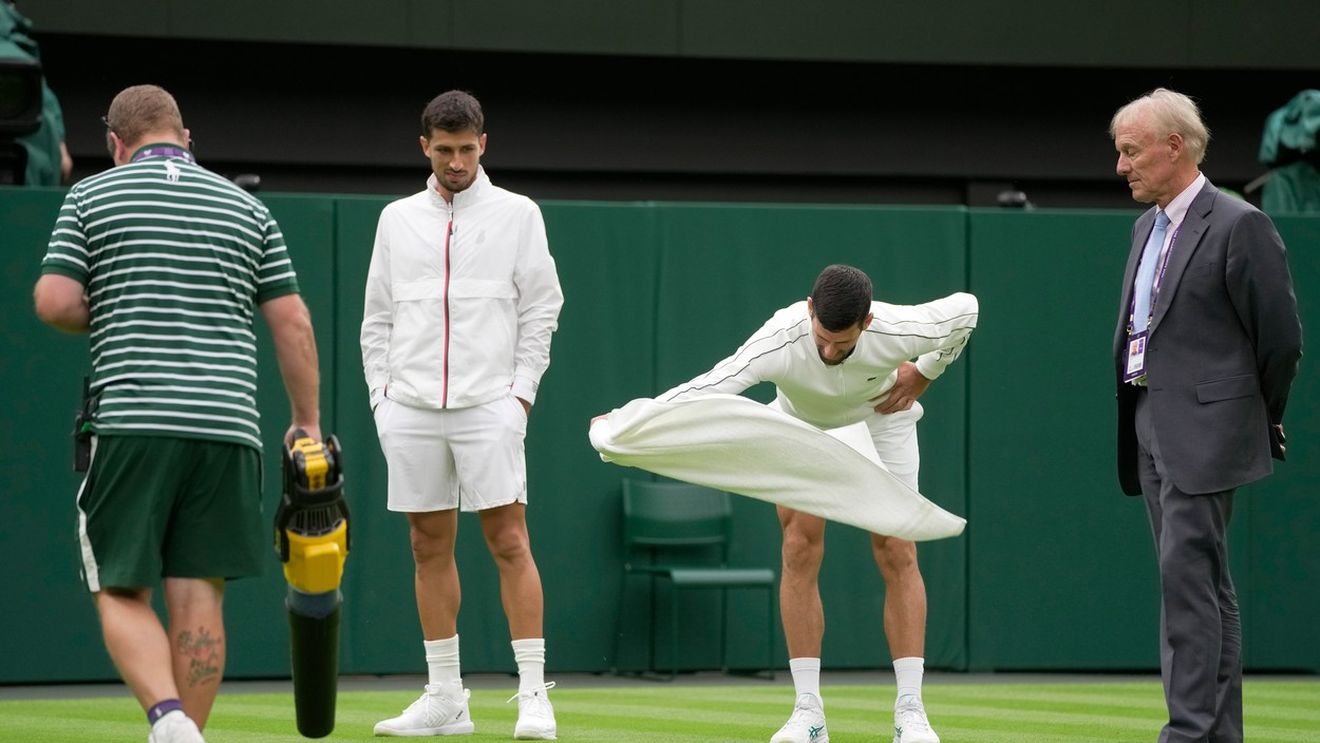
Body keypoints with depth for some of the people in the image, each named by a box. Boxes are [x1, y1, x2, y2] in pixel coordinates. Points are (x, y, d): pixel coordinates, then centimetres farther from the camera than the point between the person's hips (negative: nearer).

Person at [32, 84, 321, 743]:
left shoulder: (91, 197, 6)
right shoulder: (246, 208, 13)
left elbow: (53, 301, -3)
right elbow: (292, 323, 10)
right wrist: (308, 424, 16)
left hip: (131, 423, -2)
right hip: (228, 426, 3)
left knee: (122, 593, 2)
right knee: (198, 596, 6)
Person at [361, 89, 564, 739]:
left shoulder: (517, 215, 4)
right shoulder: (398, 219, 12)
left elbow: (541, 307, 4)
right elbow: (377, 316, 15)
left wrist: (521, 388, -4)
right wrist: (381, 392, 6)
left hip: (489, 406, -3)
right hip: (411, 410, 3)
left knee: (509, 543, -8)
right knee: (430, 547, 5)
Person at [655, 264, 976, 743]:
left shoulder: (897, 332, -36)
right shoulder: (781, 341, -40)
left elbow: (965, 308, -16)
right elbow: (713, 385, -50)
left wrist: (924, 374, -9)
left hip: (881, 418, 0)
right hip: (803, 424, 0)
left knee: (896, 552, -10)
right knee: (800, 552, -12)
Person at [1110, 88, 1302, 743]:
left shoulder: (1239, 226, -10)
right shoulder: (1148, 227, 16)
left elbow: (1281, 338, -7)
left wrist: (1261, 421, 4)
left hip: (1205, 430, -9)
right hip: (1151, 430, 9)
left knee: (1186, 577, -14)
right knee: (1204, 587, 10)